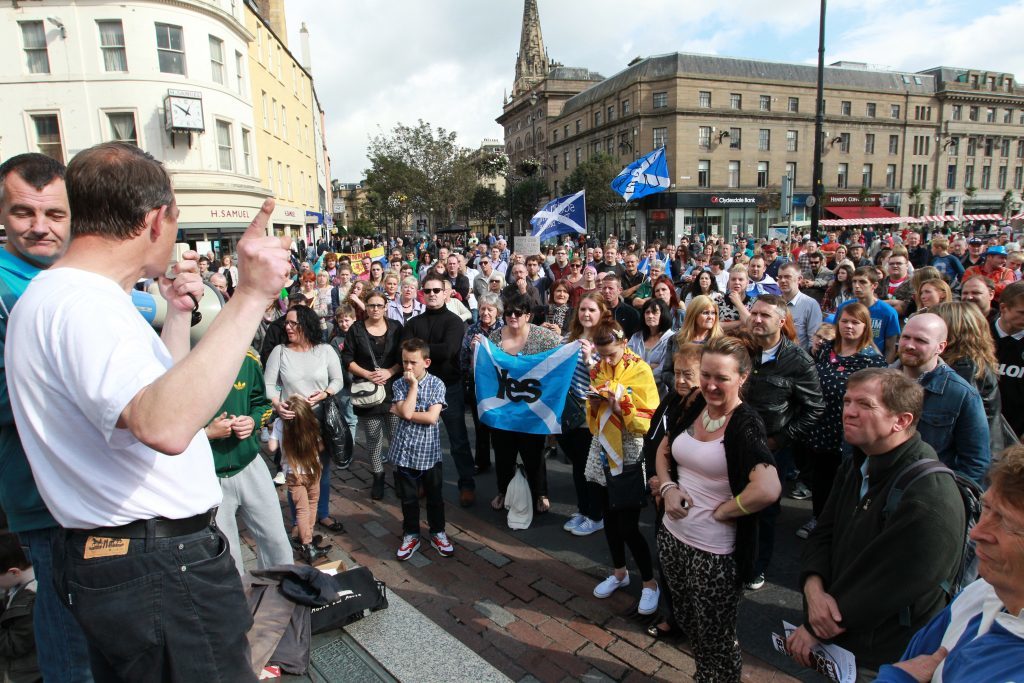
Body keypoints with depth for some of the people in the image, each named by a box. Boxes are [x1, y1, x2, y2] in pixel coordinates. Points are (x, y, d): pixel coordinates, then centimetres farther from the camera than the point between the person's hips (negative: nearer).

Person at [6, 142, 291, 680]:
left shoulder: (61, 294, 12)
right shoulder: (83, 302, -23)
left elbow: (154, 389, 21)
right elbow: (164, 425, -40)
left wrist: (178, 311, 15)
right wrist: (249, 296, -38)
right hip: (160, 568, -11)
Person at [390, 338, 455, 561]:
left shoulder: (436, 384, -8)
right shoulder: (399, 385, -4)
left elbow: (432, 417, -18)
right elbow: (407, 412, -19)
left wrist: (399, 411, -14)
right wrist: (414, 385, -16)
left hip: (429, 451, -1)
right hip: (404, 451, 1)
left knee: (434, 496, 14)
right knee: (408, 497, 14)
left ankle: (438, 533, 32)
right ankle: (411, 535, 32)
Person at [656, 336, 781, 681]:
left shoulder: (746, 425, -19)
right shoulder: (693, 408, 0)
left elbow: (768, 490, -33)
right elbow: (663, 451, 15)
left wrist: (720, 511, -19)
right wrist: (667, 487, -3)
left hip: (714, 552, -6)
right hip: (672, 536, 7)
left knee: (715, 636, 14)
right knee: (687, 620, 26)